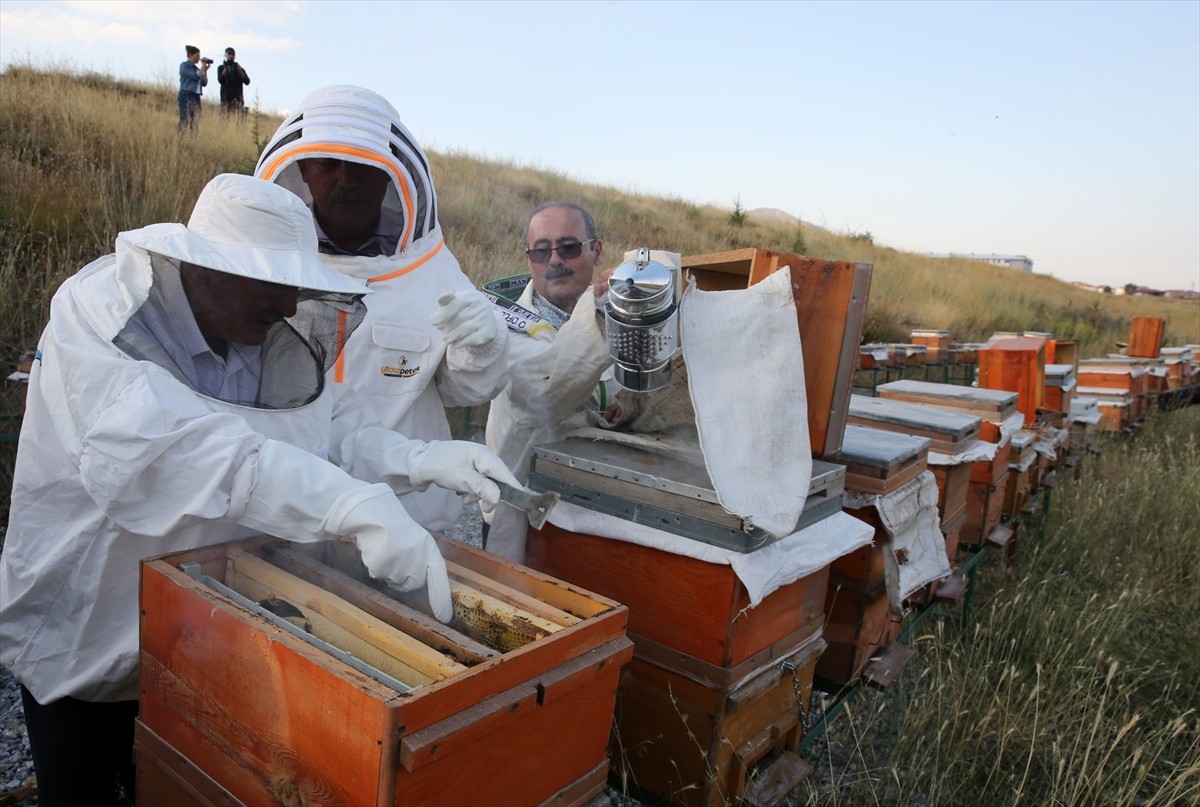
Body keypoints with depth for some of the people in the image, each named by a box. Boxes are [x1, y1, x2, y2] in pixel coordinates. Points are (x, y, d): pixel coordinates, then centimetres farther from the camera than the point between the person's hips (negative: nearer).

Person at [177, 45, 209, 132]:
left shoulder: (196, 68, 18)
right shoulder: (184, 65, 1)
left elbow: (204, 83, 15)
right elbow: (195, 76, -12)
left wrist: (205, 70, 8)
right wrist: (203, 66, -1)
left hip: (196, 97, 6)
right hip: (186, 96, -6)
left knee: (195, 122, -1)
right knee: (185, 121, -13)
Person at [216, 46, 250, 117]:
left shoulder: (239, 68, 13)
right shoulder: (221, 68, 13)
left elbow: (247, 82, 1)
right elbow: (220, 80, -3)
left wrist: (239, 70, -9)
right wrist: (226, 69, -11)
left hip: (238, 98, 0)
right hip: (225, 99, 0)